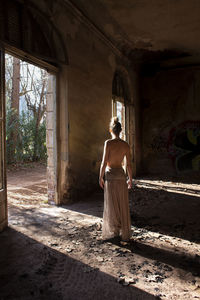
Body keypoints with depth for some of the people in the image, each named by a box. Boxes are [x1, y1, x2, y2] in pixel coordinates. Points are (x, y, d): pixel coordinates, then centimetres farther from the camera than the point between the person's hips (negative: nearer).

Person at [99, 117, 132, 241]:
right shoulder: (126, 145, 0)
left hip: (110, 175, -3)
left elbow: (104, 162, -12)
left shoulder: (108, 143, -11)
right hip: (122, 175, 4)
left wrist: (100, 177, -2)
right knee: (123, 205, 12)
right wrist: (130, 179, 12)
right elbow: (129, 164, 3)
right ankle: (125, 234, 22)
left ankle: (113, 232, 18)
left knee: (111, 205, 8)